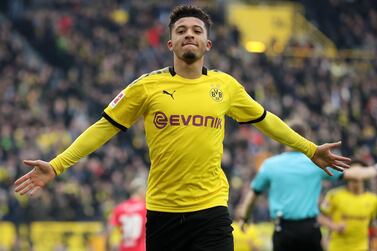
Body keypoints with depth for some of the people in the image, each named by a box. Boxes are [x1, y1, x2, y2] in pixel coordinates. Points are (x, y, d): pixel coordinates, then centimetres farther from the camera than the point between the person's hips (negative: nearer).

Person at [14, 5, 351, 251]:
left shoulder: (225, 86, 6)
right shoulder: (147, 86, 0)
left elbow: (265, 120, 21)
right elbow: (105, 127, 3)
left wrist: (311, 150, 26)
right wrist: (56, 166, -4)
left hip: (211, 210, 0)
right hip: (162, 213, 0)